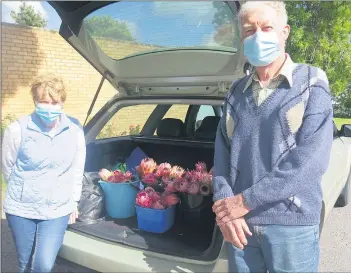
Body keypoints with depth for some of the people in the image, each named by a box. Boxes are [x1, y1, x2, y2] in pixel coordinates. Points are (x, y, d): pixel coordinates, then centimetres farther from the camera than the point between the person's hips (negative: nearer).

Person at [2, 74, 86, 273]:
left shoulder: (75, 130, -8)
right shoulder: (18, 129, -14)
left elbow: (78, 169, 3)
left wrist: (74, 200, 8)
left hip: (58, 209, 0)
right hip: (21, 208, 0)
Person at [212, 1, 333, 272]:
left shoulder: (312, 84, -4)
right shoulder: (236, 91, 9)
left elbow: (312, 158, -15)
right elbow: (222, 152, 5)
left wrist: (247, 200, -17)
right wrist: (224, 203, -9)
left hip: (292, 223, -3)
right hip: (240, 222, 4)